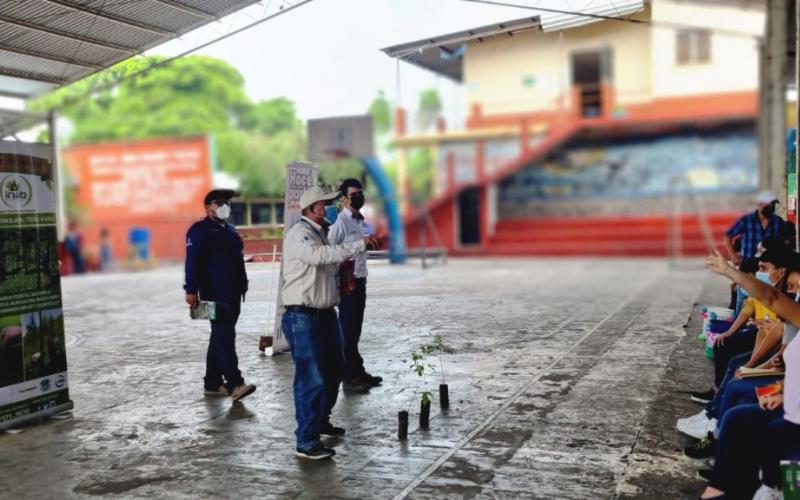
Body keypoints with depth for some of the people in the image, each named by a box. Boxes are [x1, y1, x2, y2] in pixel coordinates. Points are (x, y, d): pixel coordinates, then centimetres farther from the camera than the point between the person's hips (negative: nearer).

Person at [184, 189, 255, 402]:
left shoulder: (231, 231, 21)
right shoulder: (200, 230, -5)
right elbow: (192, 262, -13)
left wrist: (243, 287, 18)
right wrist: (192, 290, -21)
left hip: (233, 294, 9)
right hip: (214, 294, -9)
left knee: (220, 337, 12)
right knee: (224, 336, -14)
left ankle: (213, 383, 19)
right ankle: (235, 384, -19)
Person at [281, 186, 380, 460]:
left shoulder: (321, 232, 16)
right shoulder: (299, 233, -14)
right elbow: (320, 255, -32)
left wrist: (342, 268, 6)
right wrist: (359, 245, -32)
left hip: (326, 313, 10)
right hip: (302, 317, -10)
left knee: (333, 370, 21)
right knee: (312, 377, -10)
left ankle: (321, 421, 39)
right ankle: (307, 441, -2)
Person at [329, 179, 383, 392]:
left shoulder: (360, 220, 13)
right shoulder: (340, 221, -13)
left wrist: (363, 277, 16)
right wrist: (343, 279, -16)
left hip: (360, 281, 8)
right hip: (347, 282, -8)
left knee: (355, 330, 16)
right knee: (347, 331, -1)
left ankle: (359, 373, 25)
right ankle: (349, 378, 6)